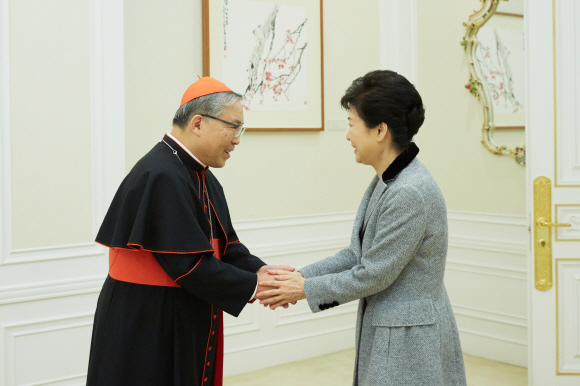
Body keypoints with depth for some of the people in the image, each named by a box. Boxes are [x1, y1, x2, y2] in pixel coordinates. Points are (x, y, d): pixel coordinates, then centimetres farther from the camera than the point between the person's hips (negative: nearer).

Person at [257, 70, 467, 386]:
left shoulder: (411, 193, -24)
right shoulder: (385, 181, 6)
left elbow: (373, 275, -19)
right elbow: (357, 254, 10)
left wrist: (307, 289, -9)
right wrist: (301, 275, 1)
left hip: (410, 344, -8)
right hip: (385, 332, 8)